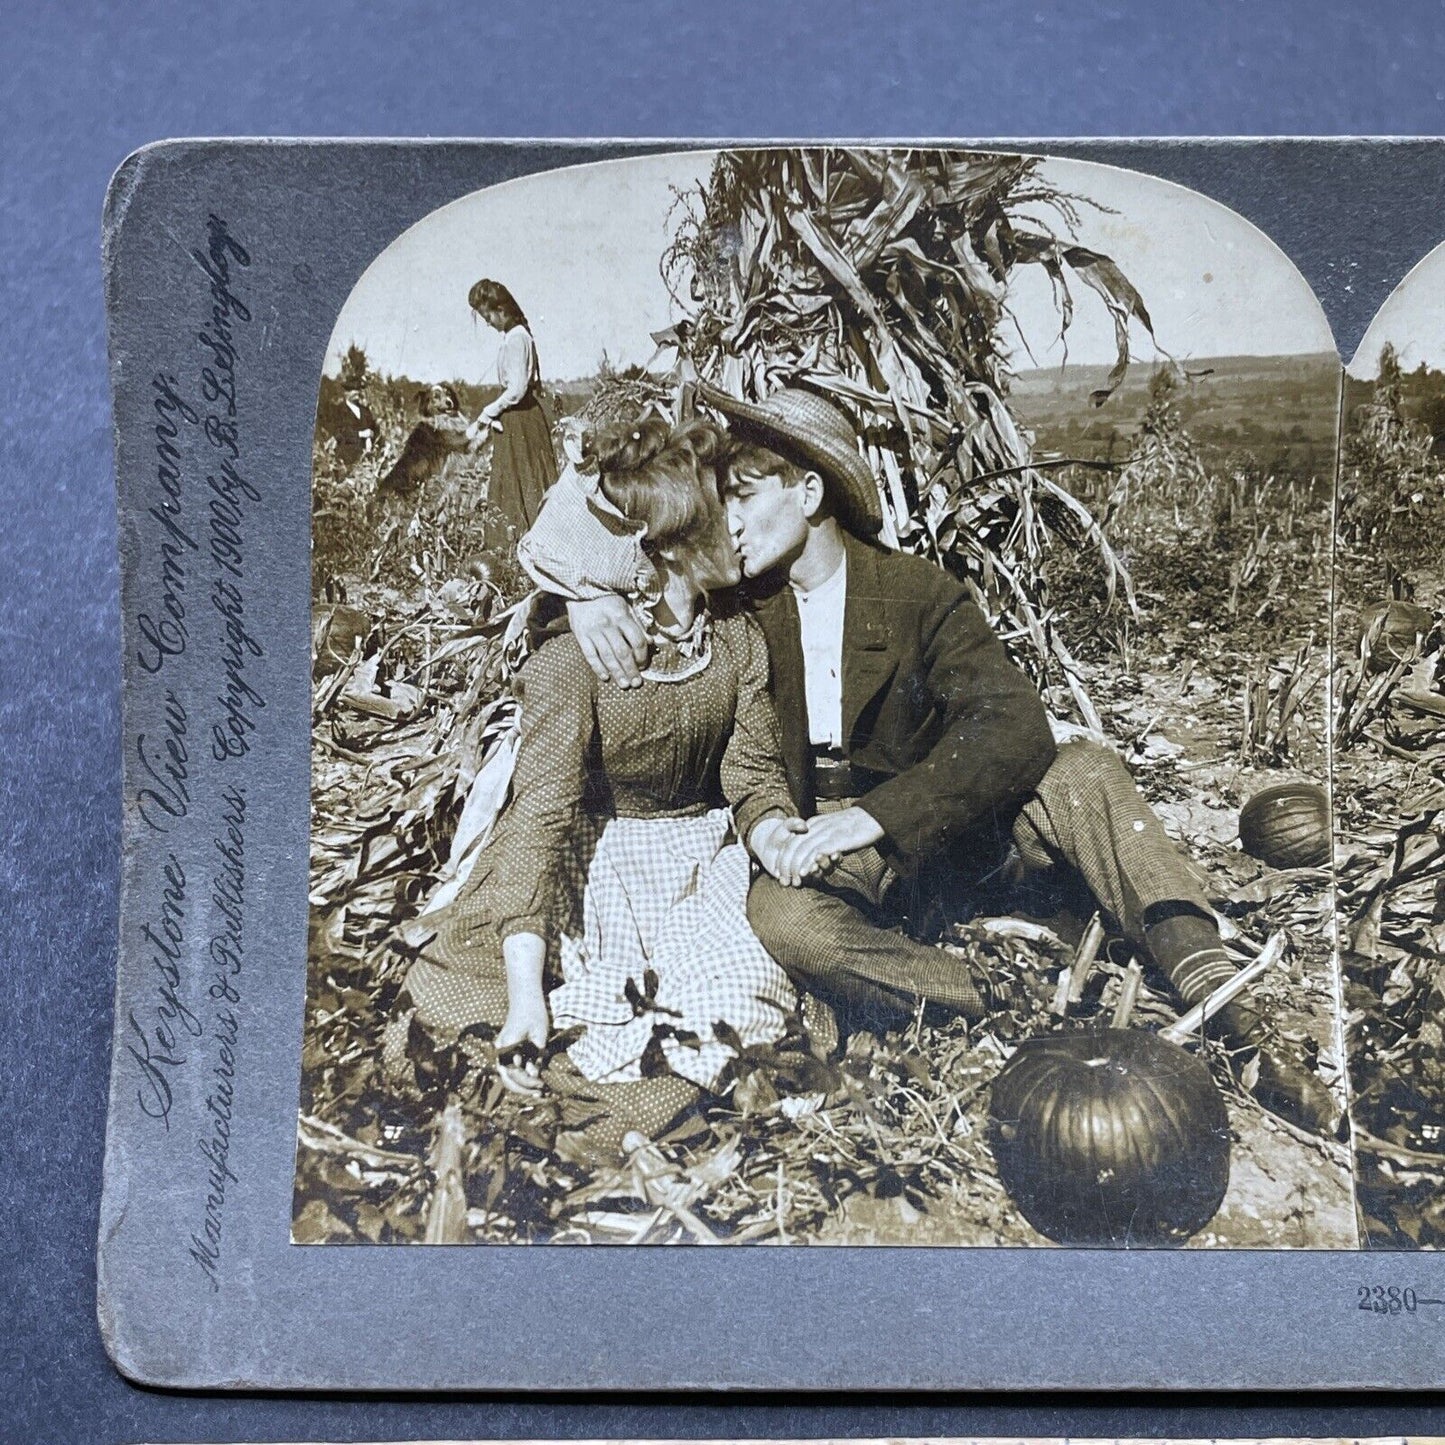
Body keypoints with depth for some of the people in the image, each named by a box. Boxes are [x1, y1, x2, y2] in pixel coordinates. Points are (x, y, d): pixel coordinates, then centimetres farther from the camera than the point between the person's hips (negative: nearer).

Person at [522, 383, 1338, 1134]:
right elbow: (597, 538, 8)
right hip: (812, 845, 1)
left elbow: (1016, 726, -22)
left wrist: (875, 816, -34)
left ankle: (1237, 1027, -35)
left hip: (935, 821, 0)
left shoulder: (920, 596, -9)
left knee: (1084, 776, -27)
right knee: (786, 918, -36)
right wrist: (587, 588, -19)